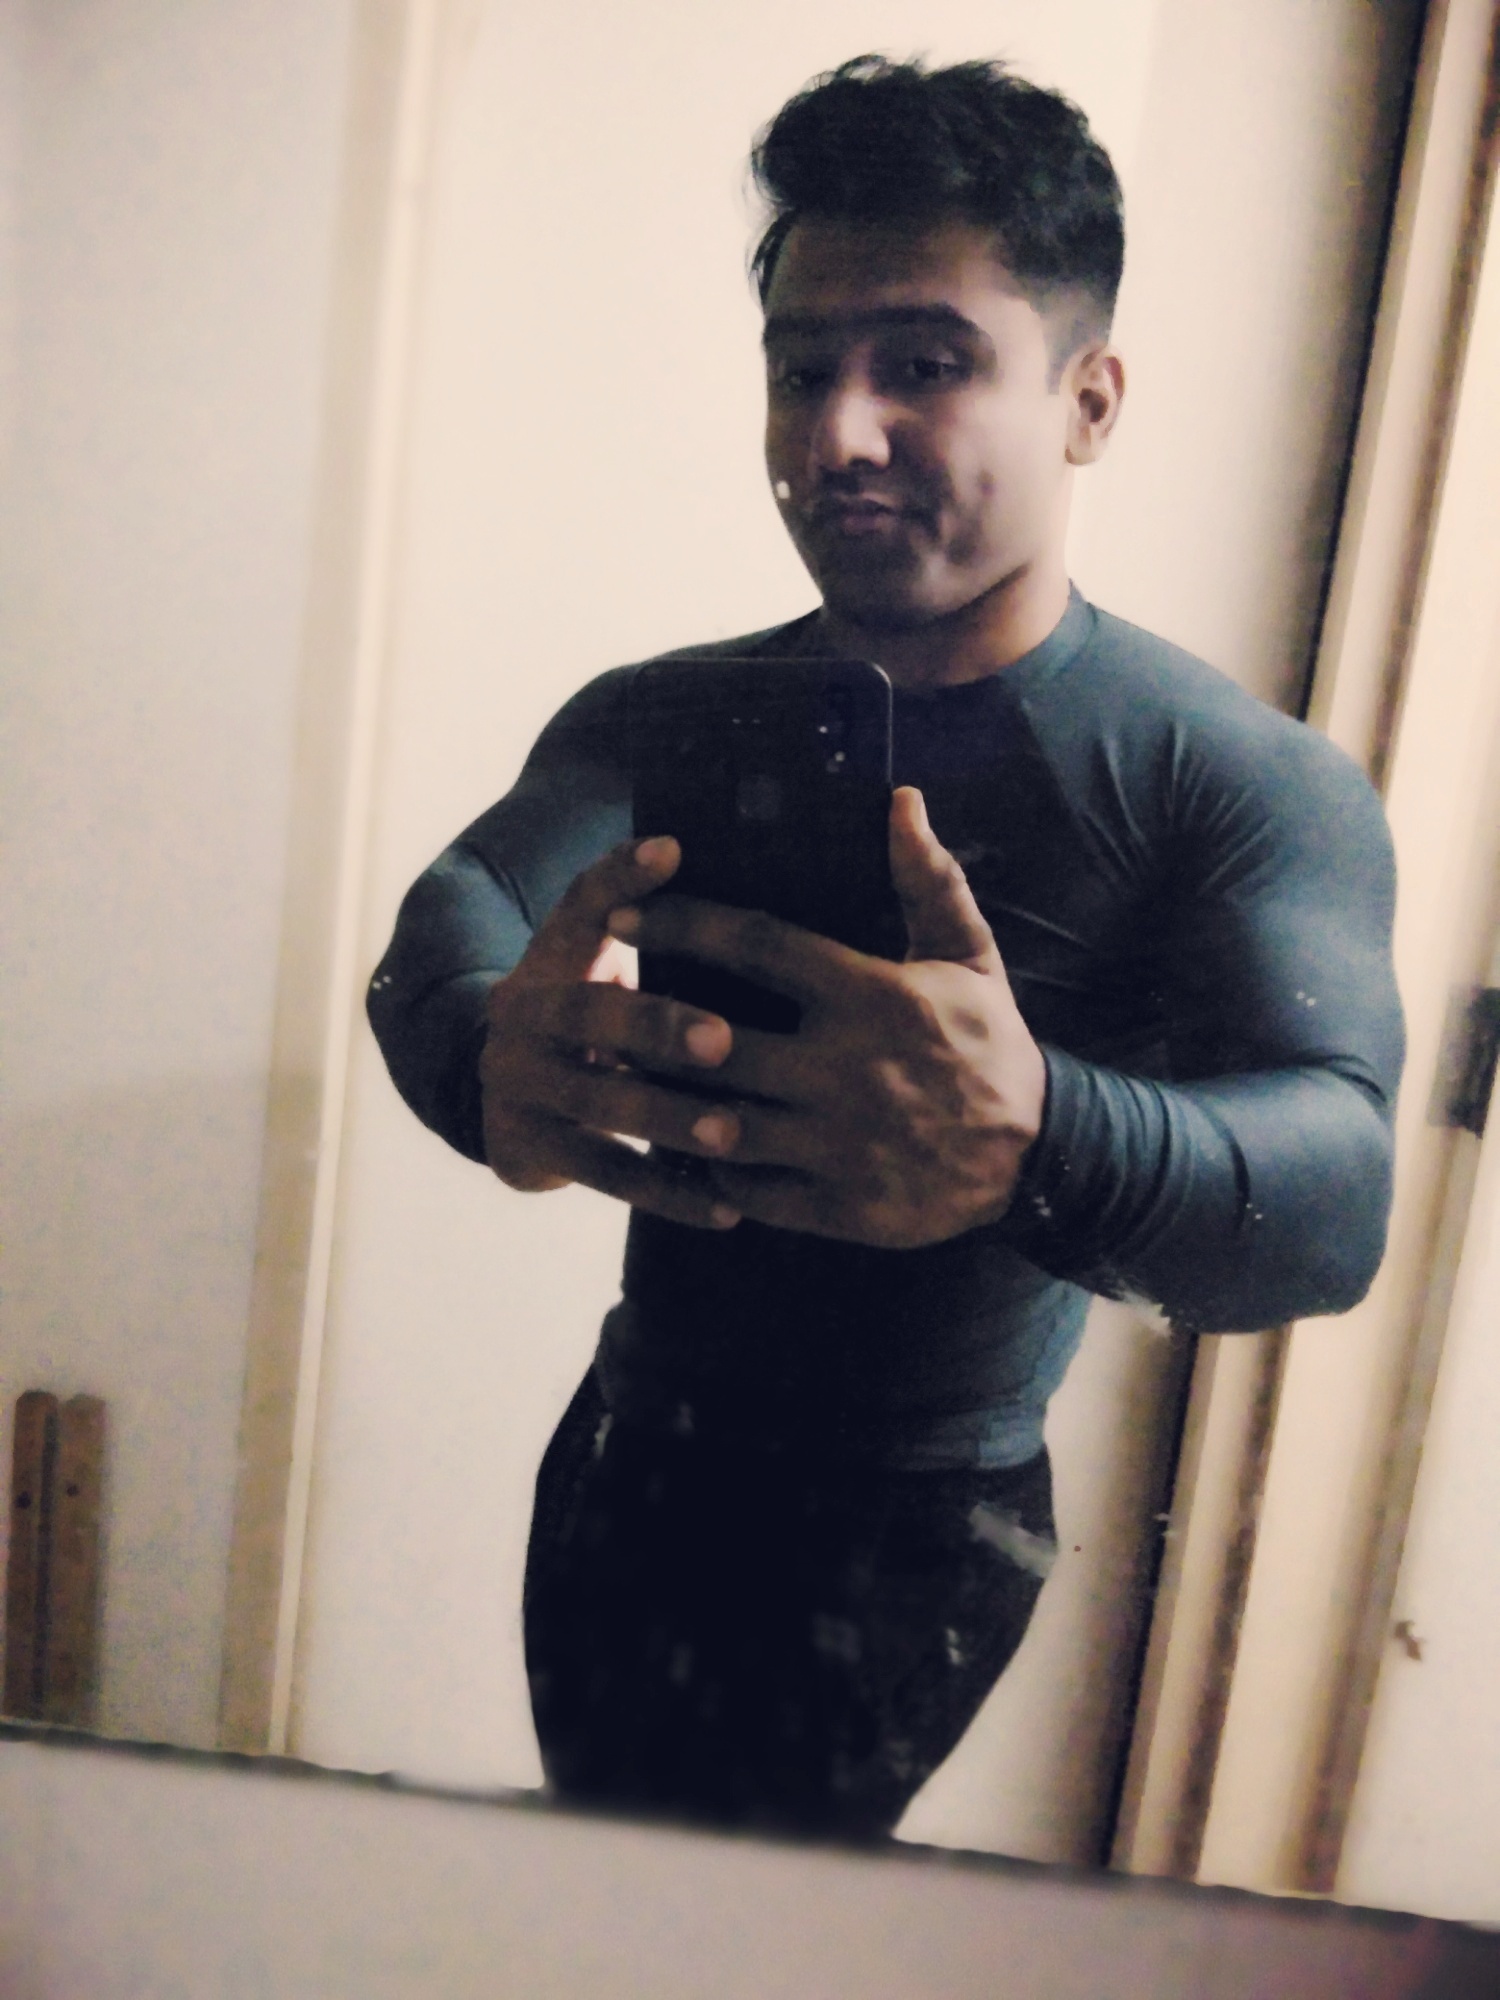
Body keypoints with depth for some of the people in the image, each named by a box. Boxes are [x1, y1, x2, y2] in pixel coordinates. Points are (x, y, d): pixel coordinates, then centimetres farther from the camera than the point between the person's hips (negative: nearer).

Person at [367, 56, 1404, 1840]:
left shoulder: (1251, 789, -16)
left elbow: (1333, 1192, -30)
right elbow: (452, 921, -20)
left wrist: (1031, 1145, -53)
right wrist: (496, 1054, -45)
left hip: (916, 1525, -4)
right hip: (634, 1453, 4)